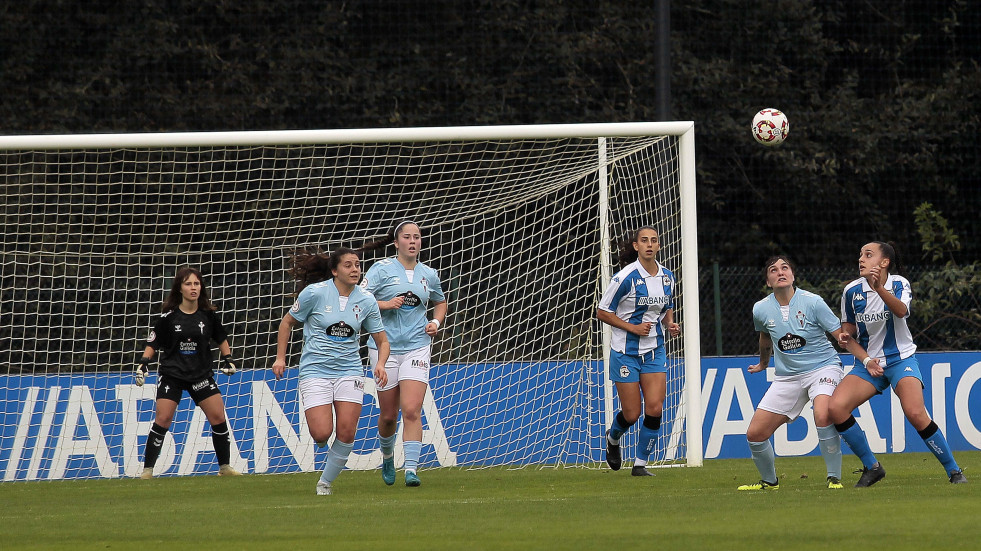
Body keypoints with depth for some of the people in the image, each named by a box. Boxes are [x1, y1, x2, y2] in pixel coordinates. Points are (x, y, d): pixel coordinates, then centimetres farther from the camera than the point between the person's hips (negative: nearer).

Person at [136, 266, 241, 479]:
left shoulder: (208, 315, 0)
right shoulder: (169, 316, -6)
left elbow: (221, 338, 16)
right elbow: (153, 342, 3)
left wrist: (228, 359, 6)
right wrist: (144, 364, -8)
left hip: (201, 374, 2)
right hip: (172, 374, -2)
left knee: (218, 417, -4)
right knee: (162, 419, -10)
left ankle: (225, 467, 10)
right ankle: (147, 469, -2)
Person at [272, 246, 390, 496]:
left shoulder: (366, 300, 1)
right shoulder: (315, 293, -8)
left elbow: (382, 340, 9)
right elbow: (287, 322, 6)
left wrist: (380, 364, -11)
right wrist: (280, 358, 1)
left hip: (349, 371, 3)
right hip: (315, 370, -3)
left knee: (346, 433, -9)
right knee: (321, 434, -15)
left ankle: (325, 482, 9)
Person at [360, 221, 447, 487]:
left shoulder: (429, 274, 10)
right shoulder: (382, 269, -2)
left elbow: (440, 302, 28)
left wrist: (436, 322, 9)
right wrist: (386, 304, -20)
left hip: (417, 348, 1)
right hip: (385, 347, -1)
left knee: (412, 410, -14)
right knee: (388, 415, 7)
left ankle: (411, 469, -17)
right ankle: (387, 455, 37)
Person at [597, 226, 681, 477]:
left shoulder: (667, 277, 3)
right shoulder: (626, 277, -14)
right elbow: (602, 312, -8)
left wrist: (670, 325, -1)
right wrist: (633, 327, -16)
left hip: (655, 351, 4)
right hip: (626, 352, -4)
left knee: (654, 409, -9)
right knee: (631, 414, -1)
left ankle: (640, 464, 4)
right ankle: (613, 438, 35)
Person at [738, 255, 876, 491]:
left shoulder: (812, 302, -13)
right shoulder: (761, 310, -1)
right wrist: (763, 363, 40)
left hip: (823, 368, -4)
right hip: (787, 377, 4)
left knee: (822, 416, -34)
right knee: (755, 434, -2)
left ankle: (834, 478, -19)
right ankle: (769, 481, 26)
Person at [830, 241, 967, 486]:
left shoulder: (898, 284, -9)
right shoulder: (851, 291, -1)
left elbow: (901, 310, -31)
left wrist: (879, 288, -47)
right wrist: (846, 335, -8)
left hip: (900, 359, -4)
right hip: (868, 362, 4)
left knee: (915, 413, -25)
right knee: (836, 407, -18)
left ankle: (954, 470, -6)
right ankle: (871, 467, -2)